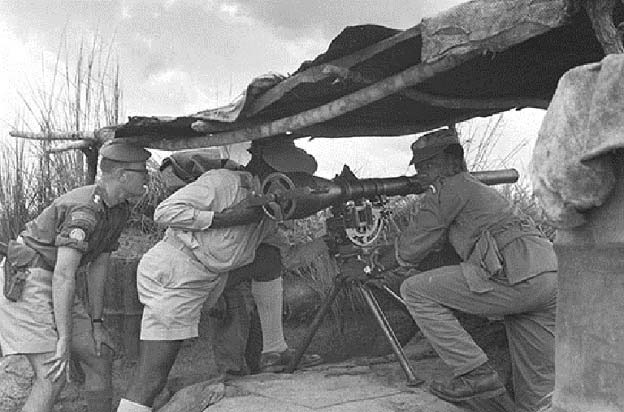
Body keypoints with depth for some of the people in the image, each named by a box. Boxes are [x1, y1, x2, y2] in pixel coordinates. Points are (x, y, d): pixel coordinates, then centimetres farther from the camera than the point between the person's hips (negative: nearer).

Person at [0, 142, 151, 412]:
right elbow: (63, 277, -29)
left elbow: (99, 266, 10)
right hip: (26, 281, -9)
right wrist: (64, 339, -29)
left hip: (51, 288, 10)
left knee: (100, 355, 9)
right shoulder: (84, 211, -25)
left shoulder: (120, 211, 5)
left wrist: (96, 322, 9)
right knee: (53, 377, -17)